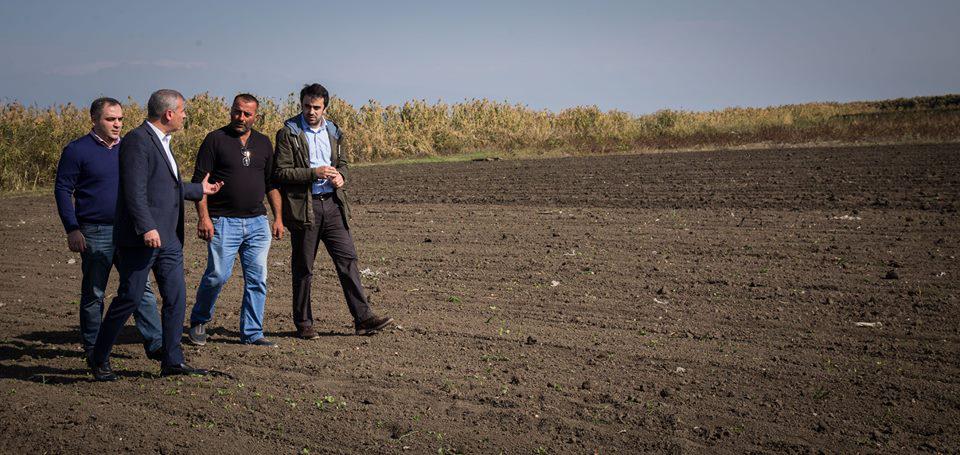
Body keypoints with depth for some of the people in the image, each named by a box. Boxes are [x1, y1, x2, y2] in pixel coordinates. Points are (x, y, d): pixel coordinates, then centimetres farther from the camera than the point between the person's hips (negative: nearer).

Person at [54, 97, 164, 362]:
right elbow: (63, 190, -4)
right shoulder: (77, 151, -4)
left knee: (141, 289, 0)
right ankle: (92, 348, 18)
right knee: (93, 293, 6)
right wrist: (72, 230, -12)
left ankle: (155, 344, 1)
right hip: (95, 233, -4)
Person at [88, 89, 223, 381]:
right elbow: (135, 190, -20)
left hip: (168, 237, 9)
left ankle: (172, 361, 14)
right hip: (143, 237, -9)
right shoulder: (137, 141, -13)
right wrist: (146, 228, -25)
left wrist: (199, 190, 35)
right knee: (130, 297, -3)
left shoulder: (161, 141, 18)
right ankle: (99, 359, 12)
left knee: (176, 298, 7)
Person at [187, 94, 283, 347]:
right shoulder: (215, 139, -2)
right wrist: (203, 217, -14)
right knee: (218, 274, -8)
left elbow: (271, 183, 18)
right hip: (224, 221, -4)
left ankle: (252, 333, 12)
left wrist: (278, 217, 11)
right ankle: (198, 322, 16)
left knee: (257, 280, 3)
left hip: (257, 222, 5)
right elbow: (199, 180, -5)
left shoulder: (263, 143, 13)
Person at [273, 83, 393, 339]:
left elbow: (342, 162, 23)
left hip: (332, 203, 5)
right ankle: (303, 324, 15)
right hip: (304, 207, -4)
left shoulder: (332, 132, 12)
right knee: (303, 268, 4)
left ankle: (363, 318, 2)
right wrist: (314, 173, -19)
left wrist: (340, 175, 0)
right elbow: (280, 172, -10)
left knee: (348, 259, 0)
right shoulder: (288, 133, -5)